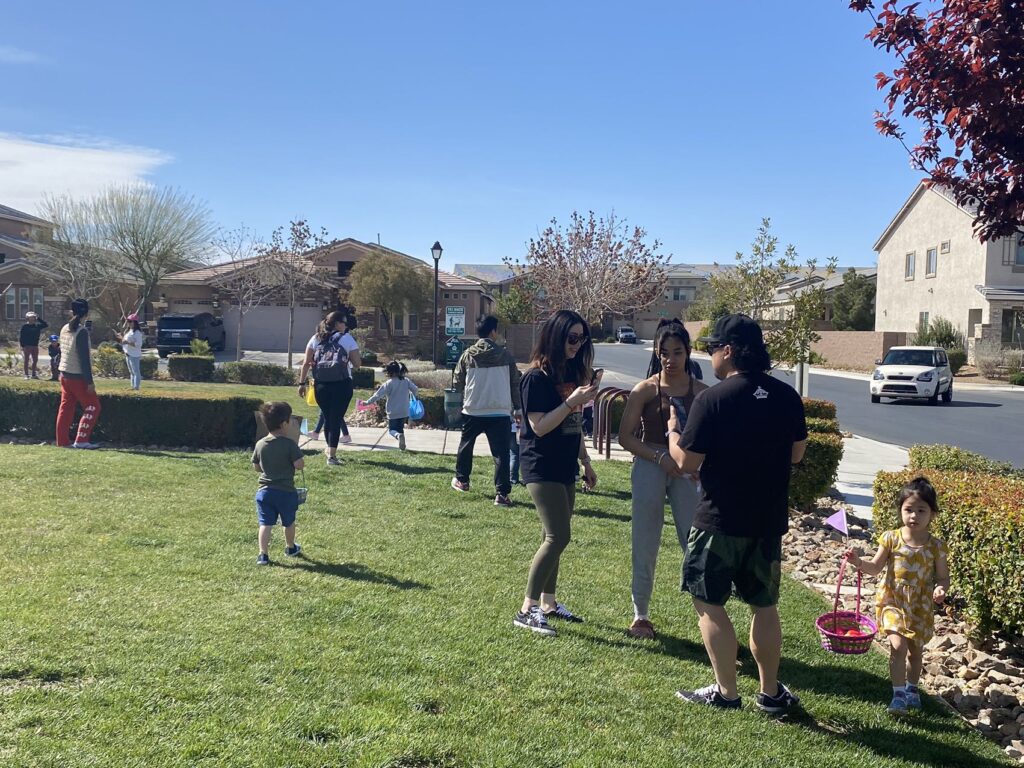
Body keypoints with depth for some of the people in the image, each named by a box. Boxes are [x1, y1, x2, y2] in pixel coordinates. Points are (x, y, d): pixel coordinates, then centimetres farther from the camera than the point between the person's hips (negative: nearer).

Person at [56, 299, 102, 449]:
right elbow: (84, 358, -19)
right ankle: (81, 440, -4)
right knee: (92, 407, 1)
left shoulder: (65, 329, 7)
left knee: (66, 407, 11)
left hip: (65, 374, 8)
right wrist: (89, 381, -17)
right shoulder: (82, 332, -17)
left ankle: (62, 441, 12)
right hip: (78, 376, -8)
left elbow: (63, 351, 14)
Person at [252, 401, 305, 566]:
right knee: (289, 522, 18)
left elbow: (256, 467, 8)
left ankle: (263, 554, -7)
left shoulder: (260, 444, -1)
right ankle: (290, 548, 37)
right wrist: (295, 461, 3)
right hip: (286, 491, -3)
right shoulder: (289, 444, -15)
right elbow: (299, 465, -18)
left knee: (265, 523, 2)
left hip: (264, 491, 3)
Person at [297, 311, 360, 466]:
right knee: (336, 419, 0)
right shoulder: (347, 339, 2)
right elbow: (357, 364, 0)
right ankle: (331, 456, -4)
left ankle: (330, 450, 34)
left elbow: (306, 363, 6)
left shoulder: (316, 339, 10)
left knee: (327, 418, 18)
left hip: (321, 385, 3)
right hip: (341, 385, -3)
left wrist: (302, 383, 11)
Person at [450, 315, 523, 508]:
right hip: (499, 412, -2)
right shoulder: (505, 355, -2)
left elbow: (458, 383, 5)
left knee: (465, 445, 24)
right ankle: (502, 494, -9)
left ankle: (461, 479, 40)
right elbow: (515, 383, 3)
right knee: (501, 453, -2)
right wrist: (517, 408, 13)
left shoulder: (468, 355, -1)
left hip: (472, 411, 2)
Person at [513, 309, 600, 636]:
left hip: (564, 467, 8)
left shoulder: (573, 373, 10)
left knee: (555, 537, 12)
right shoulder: (537, 377, -13)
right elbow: (539, 426, -18)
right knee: (558, 536, -13)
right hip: (541, 467, -8)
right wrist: (573, 400, -24)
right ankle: (527, 609, -5)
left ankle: (548, 603, 22)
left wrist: (585, 461, 19)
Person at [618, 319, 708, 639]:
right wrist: (661, 458, -15)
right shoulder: (645, 390, -4)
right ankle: (640, 616, 21)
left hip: (686, 472, 1)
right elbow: (626, 437, -4)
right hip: (649, 468, -1)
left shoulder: (701, 391, 0)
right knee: (645, 546, 7)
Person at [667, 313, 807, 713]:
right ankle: (770, 692, 25)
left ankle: (726, 691, 15)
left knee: (709, 604, 9)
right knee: (765, 606, 16)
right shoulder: (787, 396, 0)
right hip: (770, 521, 6)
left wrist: (673, 430, 4)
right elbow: (796, 454, 10)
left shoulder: (712, 399, -17)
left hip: (720, 520, -5)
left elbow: (686, 461, -13)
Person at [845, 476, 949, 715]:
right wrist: (859, 562, -22)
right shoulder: (891, 539, -9)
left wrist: (940, 588, -22)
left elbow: (943, 577, -1)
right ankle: (898, 693, -5)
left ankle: (912, 688, 41)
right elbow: (875, 567, -3)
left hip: (920, 607, 2)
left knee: (916, 650, 17)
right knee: (898, 645, -17)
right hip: (893, 602, -2)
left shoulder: (936, 546, -8)